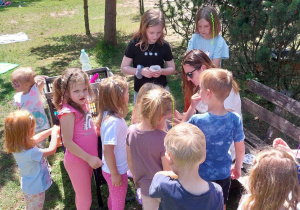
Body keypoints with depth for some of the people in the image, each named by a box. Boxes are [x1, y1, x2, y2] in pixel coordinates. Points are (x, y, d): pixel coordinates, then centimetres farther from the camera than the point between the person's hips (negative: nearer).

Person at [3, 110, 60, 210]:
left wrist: (52, 130, -1)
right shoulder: (30, 153, -39)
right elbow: (52, 150, -28)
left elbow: (37, 138, 3)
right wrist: (54, 132, -15)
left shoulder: (18, 146, -13)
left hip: (30, 186, 8)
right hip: (36, 188, -8)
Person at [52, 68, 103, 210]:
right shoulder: (68, 112, -25)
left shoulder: (82, 105, 0)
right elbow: (68, 142, -23)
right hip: (77, 161, -7)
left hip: (88, 158, 7)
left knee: (82, 195, 26)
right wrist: (89, 158, -20)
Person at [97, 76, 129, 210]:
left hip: (117, 167, 8)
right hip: (116, 171, -8)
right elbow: (107, 151, -30)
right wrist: (115, 174, -20)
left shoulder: (110, 114, -4)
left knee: (113, 199, 30)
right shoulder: (113, 121, -32)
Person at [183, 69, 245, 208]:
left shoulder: (197, 121, -26)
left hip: (200, 175, -3)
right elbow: (240, 150, -4)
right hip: (223, 174, 3)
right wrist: (237, 167, 15)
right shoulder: (235, 119, -17)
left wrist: (191, 107, -11)